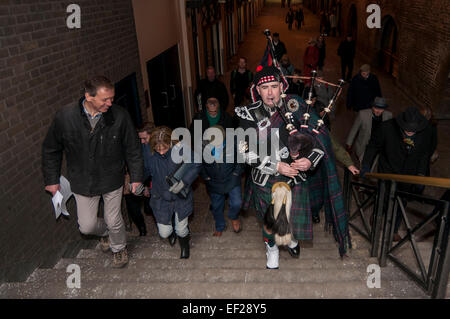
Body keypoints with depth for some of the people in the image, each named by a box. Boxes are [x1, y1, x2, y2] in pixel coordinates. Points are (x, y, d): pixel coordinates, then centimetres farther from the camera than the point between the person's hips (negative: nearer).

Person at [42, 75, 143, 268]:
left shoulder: (120, 116, -18)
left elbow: (132, 149, -5)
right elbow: (51, 150, -1)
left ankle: (119, 247, 46)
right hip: (83, 182, 1)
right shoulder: (65, 117, -17)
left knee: (114, 221, 12)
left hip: (112, 180, -1)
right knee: (87, 226, 9)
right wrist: (52, 180, 4)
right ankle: (105, 232, 47)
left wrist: (136, 177, -2)